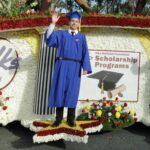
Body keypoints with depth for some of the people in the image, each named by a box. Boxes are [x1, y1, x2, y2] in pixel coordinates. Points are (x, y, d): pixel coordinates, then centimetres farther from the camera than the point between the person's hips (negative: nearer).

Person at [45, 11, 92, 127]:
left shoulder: (82, 37, 12)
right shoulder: (61, 34, 12)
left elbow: (85, 54, 4)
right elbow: (49, 37, -5)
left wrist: (86, 68, -9)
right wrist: (53, 23, -16)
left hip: (75, 67, 0)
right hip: (62, 66, 0)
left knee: (72, 92, 0)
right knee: (60, 90, -1)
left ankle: (71, 119, 8)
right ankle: (58, 118, 7)